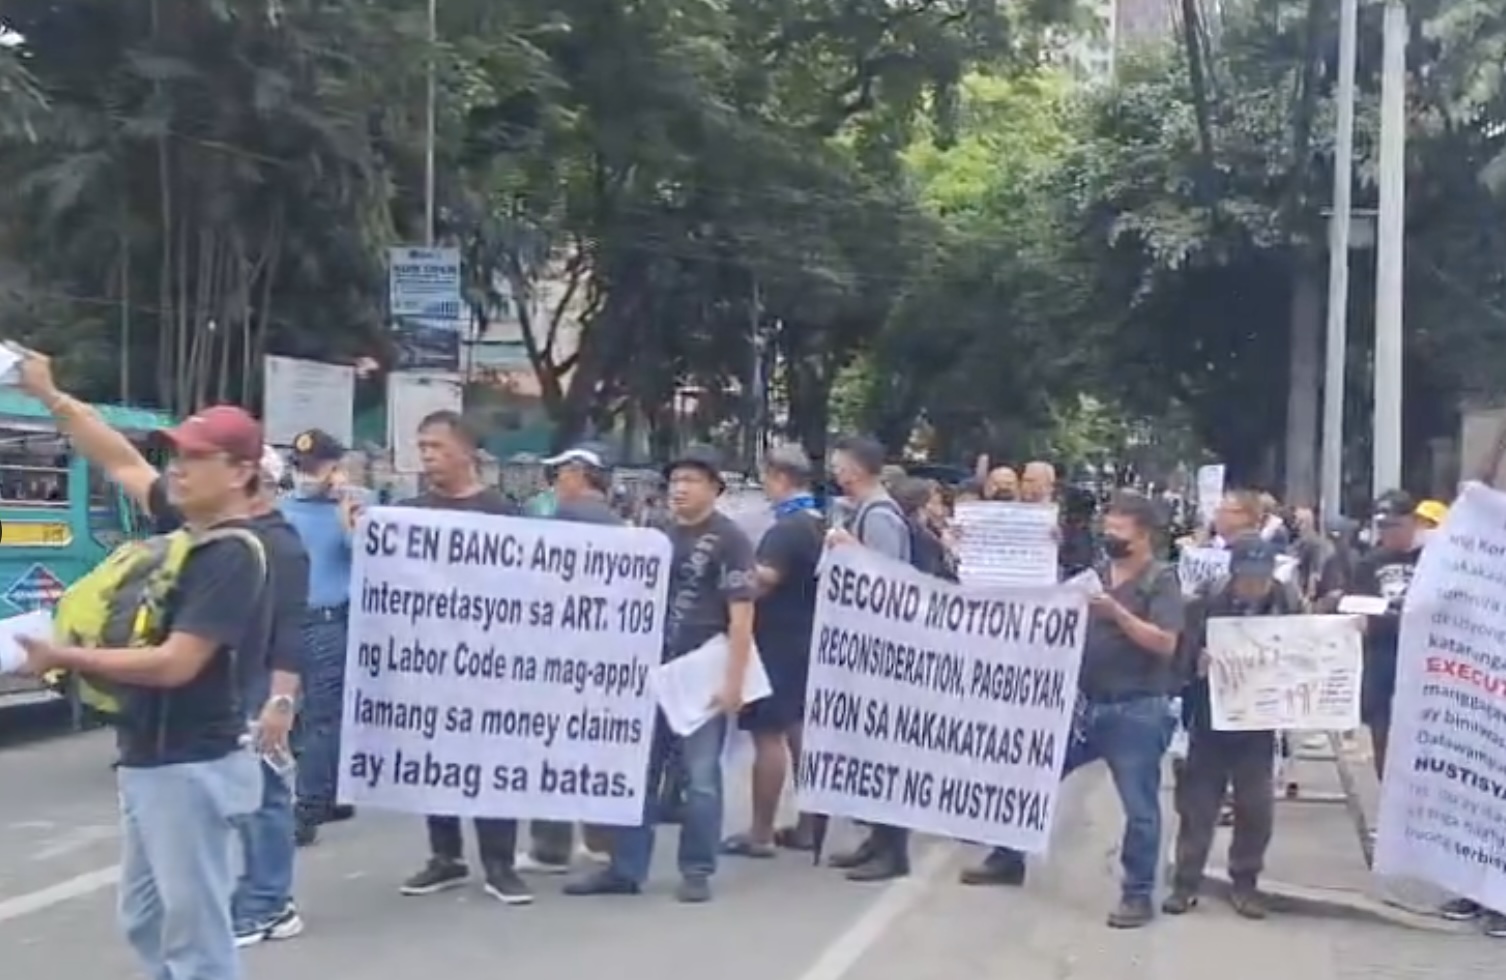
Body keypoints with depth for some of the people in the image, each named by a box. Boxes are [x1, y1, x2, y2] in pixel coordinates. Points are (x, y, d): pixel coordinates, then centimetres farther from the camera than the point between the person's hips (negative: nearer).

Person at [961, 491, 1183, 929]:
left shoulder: (1161, 580, -6)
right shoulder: (1096, 575, 12)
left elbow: (1165, 644, -16)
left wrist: (1117, 612, -23)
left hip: (1137, 710, -7)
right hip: (1085, 703, 7)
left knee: (1139, 807, 0)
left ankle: (1138, 894, 10)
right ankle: (1009, 858, 27)